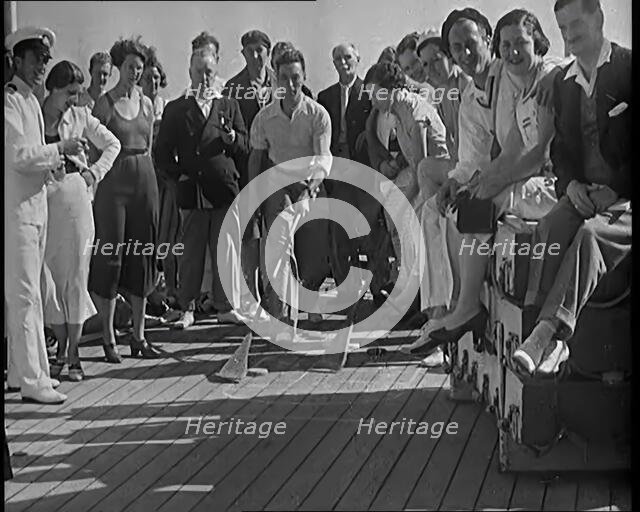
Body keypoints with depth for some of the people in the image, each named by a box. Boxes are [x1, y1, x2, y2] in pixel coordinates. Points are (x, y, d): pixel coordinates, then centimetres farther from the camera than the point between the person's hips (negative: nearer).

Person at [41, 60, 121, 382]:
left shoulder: (80, 117, 5)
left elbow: (112, 143, 16)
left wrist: (95, 171, 5)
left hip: (74, 197, 0)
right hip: (42, 202, 0)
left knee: (75, 274, -1)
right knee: (49, 277, 3)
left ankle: (73, 354, 3)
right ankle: (61, 346, 16)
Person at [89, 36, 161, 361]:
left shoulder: (146, 102, 12)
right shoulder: (104, 103, -3)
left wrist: (143, 171, 12)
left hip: (144, 179, 5)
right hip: (113, 180, -5)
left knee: (142, 257, 7)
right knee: (110, 255, -3)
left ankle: (138, 335, 15)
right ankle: (108, 337, 5)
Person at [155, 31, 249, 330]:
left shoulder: (229, 106, 16)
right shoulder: (175, 109, 11)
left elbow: (244, 146, 11)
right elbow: (162, 151, 11)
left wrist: (232, 139, -10)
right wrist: (178, 174, -2)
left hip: (225, 188, 1)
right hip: (191, 190, -1)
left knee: (227, 249, 0)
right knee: (189, 252, 1)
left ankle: (227, 307, 8)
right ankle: (186, 309, 9)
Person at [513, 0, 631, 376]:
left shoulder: (627, 67, -2)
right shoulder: (563, 82, 17)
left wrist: (615, 189, -15)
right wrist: (571, 184, -1)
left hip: (623, 195, -4)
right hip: (582, 192, 4)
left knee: (590, 233, -33)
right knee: (549, 228, -26)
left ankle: (549, 332, -40)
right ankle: (553, 344, -38)